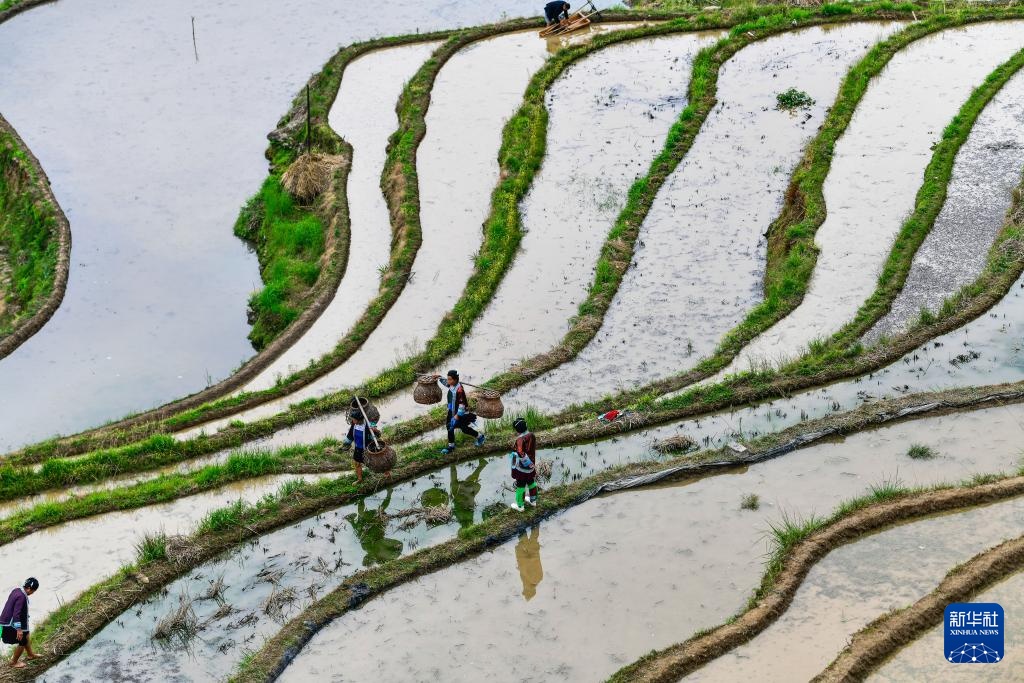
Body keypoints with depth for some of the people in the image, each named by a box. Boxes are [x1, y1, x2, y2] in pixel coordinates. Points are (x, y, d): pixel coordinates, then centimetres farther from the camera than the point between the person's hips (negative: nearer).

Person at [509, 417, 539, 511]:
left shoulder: (520, 439, -29)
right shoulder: (531, 436, -6)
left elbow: (521, 454, -37)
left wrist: (529, 463, -28)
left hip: (521, 467, -7)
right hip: (531, 467, 7)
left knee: (520, 485, 10)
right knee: (531, 482, 26)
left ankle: (520, 505, 25)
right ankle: (533, 500, 45)